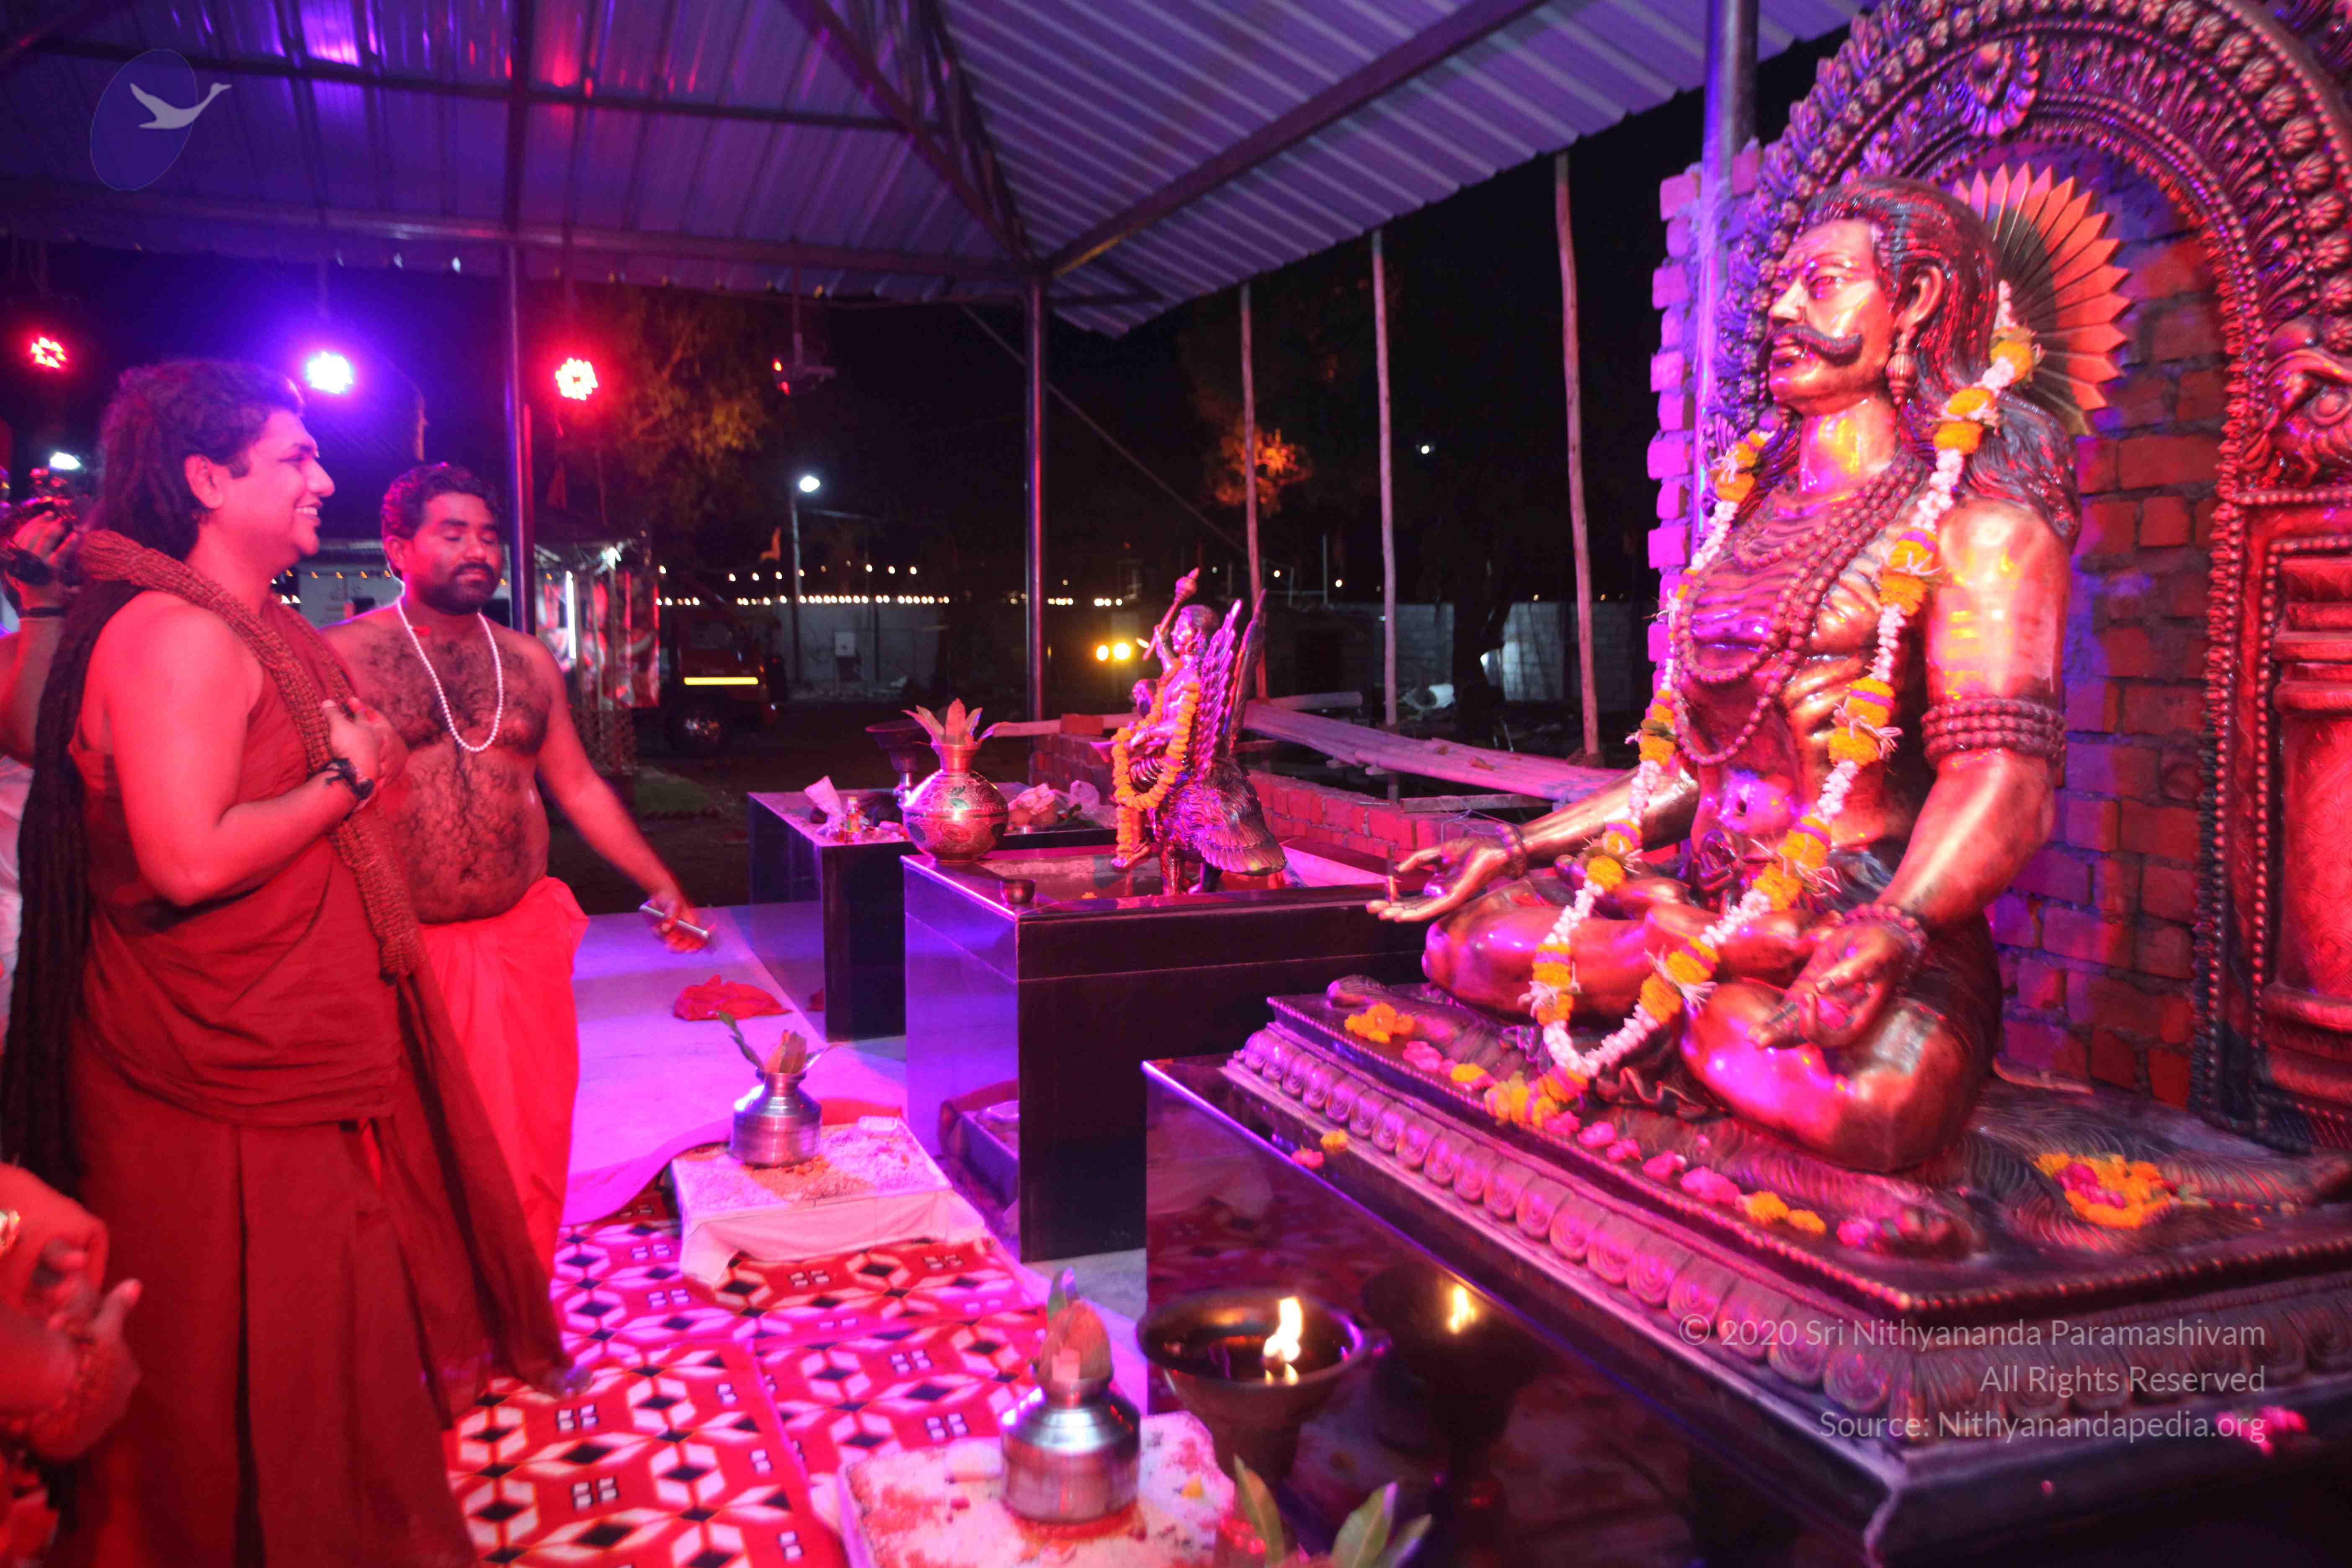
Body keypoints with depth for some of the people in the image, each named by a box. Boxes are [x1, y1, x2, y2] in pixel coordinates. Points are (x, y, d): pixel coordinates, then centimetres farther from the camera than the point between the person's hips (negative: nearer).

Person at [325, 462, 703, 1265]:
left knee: (532, 1156, 9)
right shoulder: (341, 656, -2)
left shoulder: (529, 663, 11)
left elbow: (580, 787, 16)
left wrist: (661, 885, 14)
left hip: (523, 942, 4)